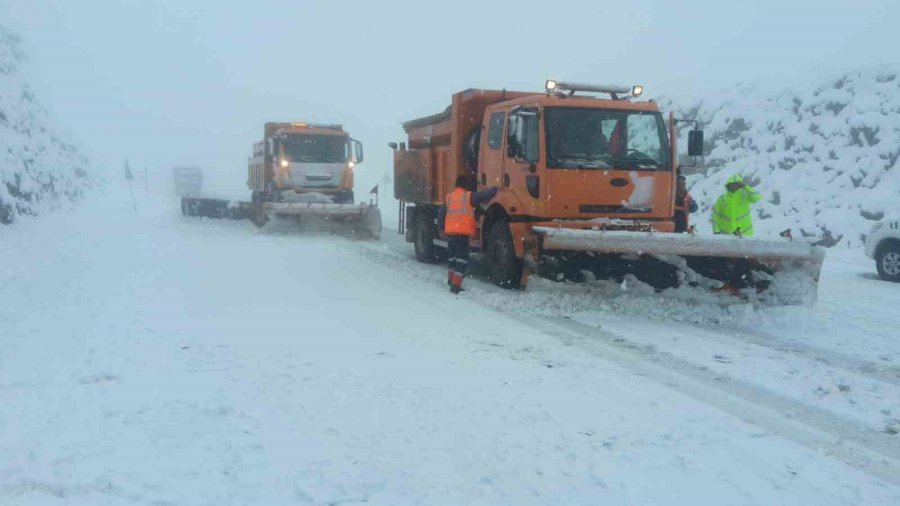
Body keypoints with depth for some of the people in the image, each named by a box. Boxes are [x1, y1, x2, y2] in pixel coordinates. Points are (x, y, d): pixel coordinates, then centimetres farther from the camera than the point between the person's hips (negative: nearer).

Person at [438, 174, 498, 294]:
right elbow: (486, 195, -8)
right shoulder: (469, 196, -7)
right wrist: (494, 189, 13)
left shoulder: (449, 197, 10)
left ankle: (451, 279, 40)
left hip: (450, 231, 6)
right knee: (462, 257, -2)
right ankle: (455, 286, -10)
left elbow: (441, 214, 14)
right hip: (463, 232, -6)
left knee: (452, 255, 24)